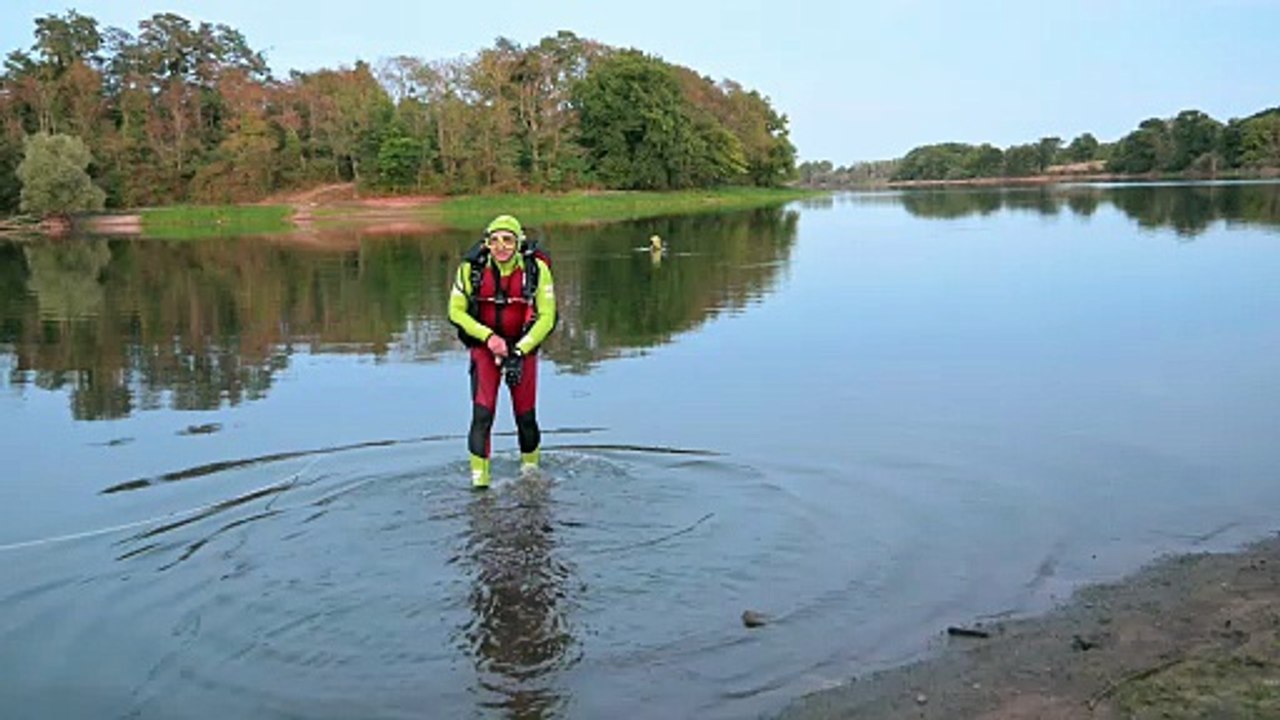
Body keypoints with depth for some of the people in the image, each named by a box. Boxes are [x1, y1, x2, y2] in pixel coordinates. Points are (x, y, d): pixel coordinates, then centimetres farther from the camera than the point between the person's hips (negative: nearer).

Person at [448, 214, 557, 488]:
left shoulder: (537, 269, -13)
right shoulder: (472, 268, -12)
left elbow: (546, 317, -9)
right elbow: (456, 311, -4)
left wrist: (520, 351, -17)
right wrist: (488, 336, -16)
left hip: (524, 346, 0)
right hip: (484, 345, 0)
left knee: (526, 416, 5)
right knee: (482, 414, -12)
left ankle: (531, 471, 29)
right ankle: (479, 478, -3)